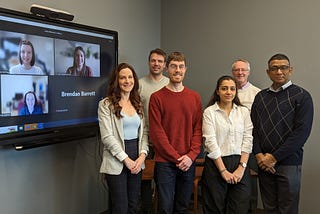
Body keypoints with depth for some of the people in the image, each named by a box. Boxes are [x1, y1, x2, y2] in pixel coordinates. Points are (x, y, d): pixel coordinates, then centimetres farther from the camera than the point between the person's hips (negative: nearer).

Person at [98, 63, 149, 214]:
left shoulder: (138, 103, 11)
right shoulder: (106, 104, -6)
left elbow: (144, 132, 9)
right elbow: (107, 137, -12)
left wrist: (142, 155, -6)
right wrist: (126, 159, -13)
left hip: (137, 162, 5)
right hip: (116, 163, -5)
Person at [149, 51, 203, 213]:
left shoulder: (194, 97, 7)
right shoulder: (157, 97, -4)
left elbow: (198, 129, 5)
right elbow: (156, 132, -9)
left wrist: (191, 156, -8)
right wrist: (177, 158, -12)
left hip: (188, 162, 3)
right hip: (165, 163, -3)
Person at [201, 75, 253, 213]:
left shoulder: (244, 111, 8)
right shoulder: (209, 112, -2)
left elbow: (248, 140, 3)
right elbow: (211, 142, -8)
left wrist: (242, 167, -7)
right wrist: (223, 170, -11)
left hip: (240, 165, 2)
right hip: (216, 164, -2)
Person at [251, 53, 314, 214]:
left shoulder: (301, 96, -2)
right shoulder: (261, 96, 12)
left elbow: (302, 132, -11)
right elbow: (253, 128, 7)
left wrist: (274, 157, -13)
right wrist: (259, 155, -7)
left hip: (288, 163, -3)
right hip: (263, 163, 4)